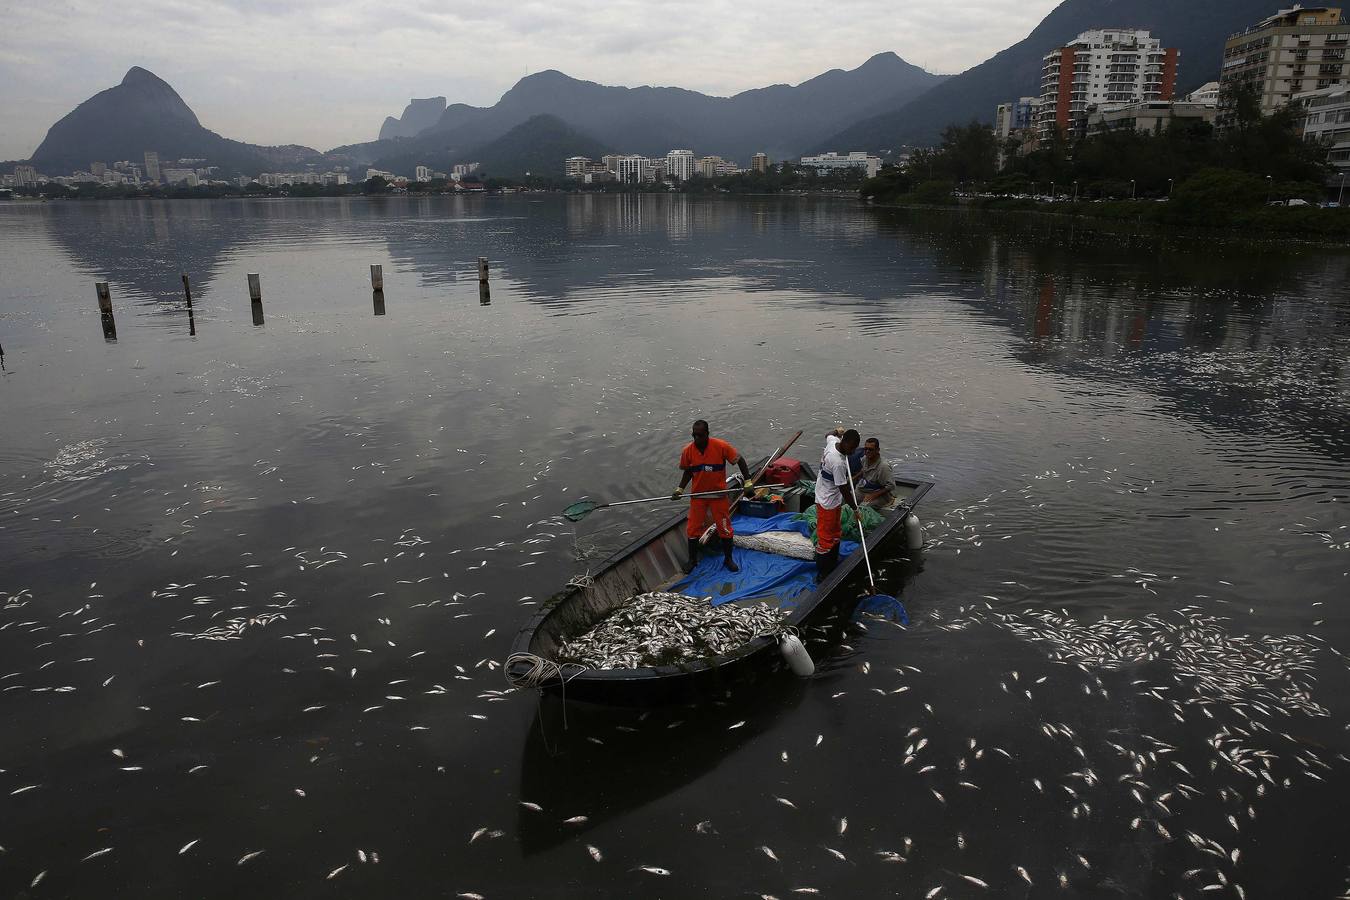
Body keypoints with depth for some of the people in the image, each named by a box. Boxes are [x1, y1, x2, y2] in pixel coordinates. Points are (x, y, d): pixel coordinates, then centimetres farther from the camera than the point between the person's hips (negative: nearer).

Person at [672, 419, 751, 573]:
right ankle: (692, 560, 24)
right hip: (698, 495, 2)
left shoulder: (721, 446, -19)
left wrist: (748, 481, -13)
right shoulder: (688, 451, -11)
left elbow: (739, 459, -9)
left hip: (719, 494, -2)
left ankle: (728, 559, 27)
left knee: (725, 528, 7)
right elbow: (688, 472, 4)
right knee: (693, 529, 5)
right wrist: (680, 489, -6)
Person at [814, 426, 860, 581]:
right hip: (828, 504, -10)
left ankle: (832, 565, 37)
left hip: (833, 500, 10)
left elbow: (828, 435, 21)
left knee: (835, 534, 22)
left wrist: (838, 431, 38)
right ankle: (822, 574, 12)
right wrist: (855, 509, -14)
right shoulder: (838, 463, -33)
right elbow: (844, 490, -25)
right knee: (826, 539, 1)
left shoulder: (832, 442, -9)